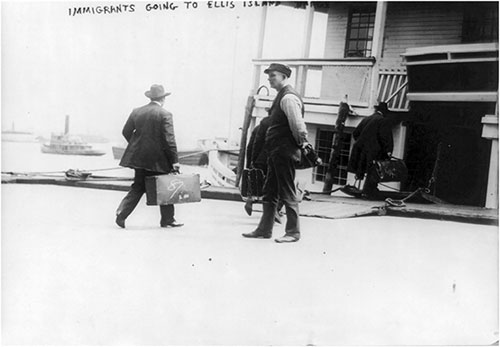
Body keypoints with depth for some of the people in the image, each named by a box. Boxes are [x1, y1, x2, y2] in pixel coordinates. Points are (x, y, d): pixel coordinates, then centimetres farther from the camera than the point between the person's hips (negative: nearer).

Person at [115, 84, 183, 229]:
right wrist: (174, 161, -11)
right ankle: (167, 219, 15)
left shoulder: (136, 112, 5)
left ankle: (121, 213, 1)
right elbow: (169, 139, -14)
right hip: (158, 158, -5)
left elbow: (126, 132, 9)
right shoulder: (165, 114, -10)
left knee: (138, 187, 13)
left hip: (138, 156, 5)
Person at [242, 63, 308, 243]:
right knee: (269, 192, 14)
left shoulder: (289, 97, -16)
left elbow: (298, 124, -22)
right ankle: (264, 230, 22)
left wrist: (301, 142, -10)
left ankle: (293, 232, 7)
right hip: (276, 152, 10)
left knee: (288, 193, -2)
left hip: (285, 152, -10)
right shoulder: (281, 96, 16)